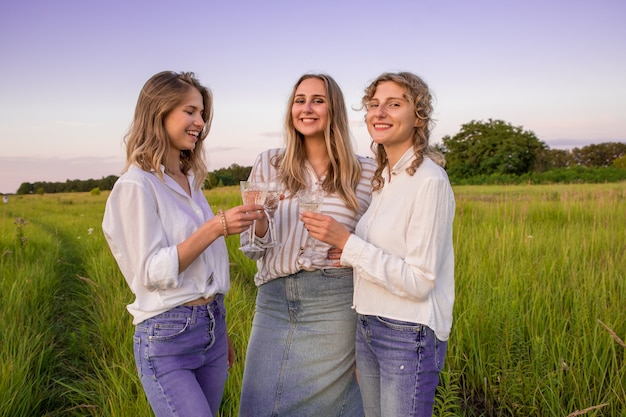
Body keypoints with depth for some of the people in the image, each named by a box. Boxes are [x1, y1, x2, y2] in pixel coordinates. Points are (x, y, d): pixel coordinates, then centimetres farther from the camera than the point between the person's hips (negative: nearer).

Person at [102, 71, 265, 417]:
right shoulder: (136, 185, -12)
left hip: (211, 327, 7)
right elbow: (152, 273, -17)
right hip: (166, 336, -7)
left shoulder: (191, 181, 10)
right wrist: (215, 228, -25)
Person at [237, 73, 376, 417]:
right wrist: (258, 220, -13)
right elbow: (251, 249, 6)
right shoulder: (268, 164, 5)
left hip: (334, 307, -1)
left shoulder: (366, 173, 1)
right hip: (274, 303, 2)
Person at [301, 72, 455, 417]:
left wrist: (347, 242, -21)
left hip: (409, 334, -8)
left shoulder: (429, 181, -17)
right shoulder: (385, 178, 8)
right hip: (368, 326, 8)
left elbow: (419, 282, -20)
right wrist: (353, 256, -1)